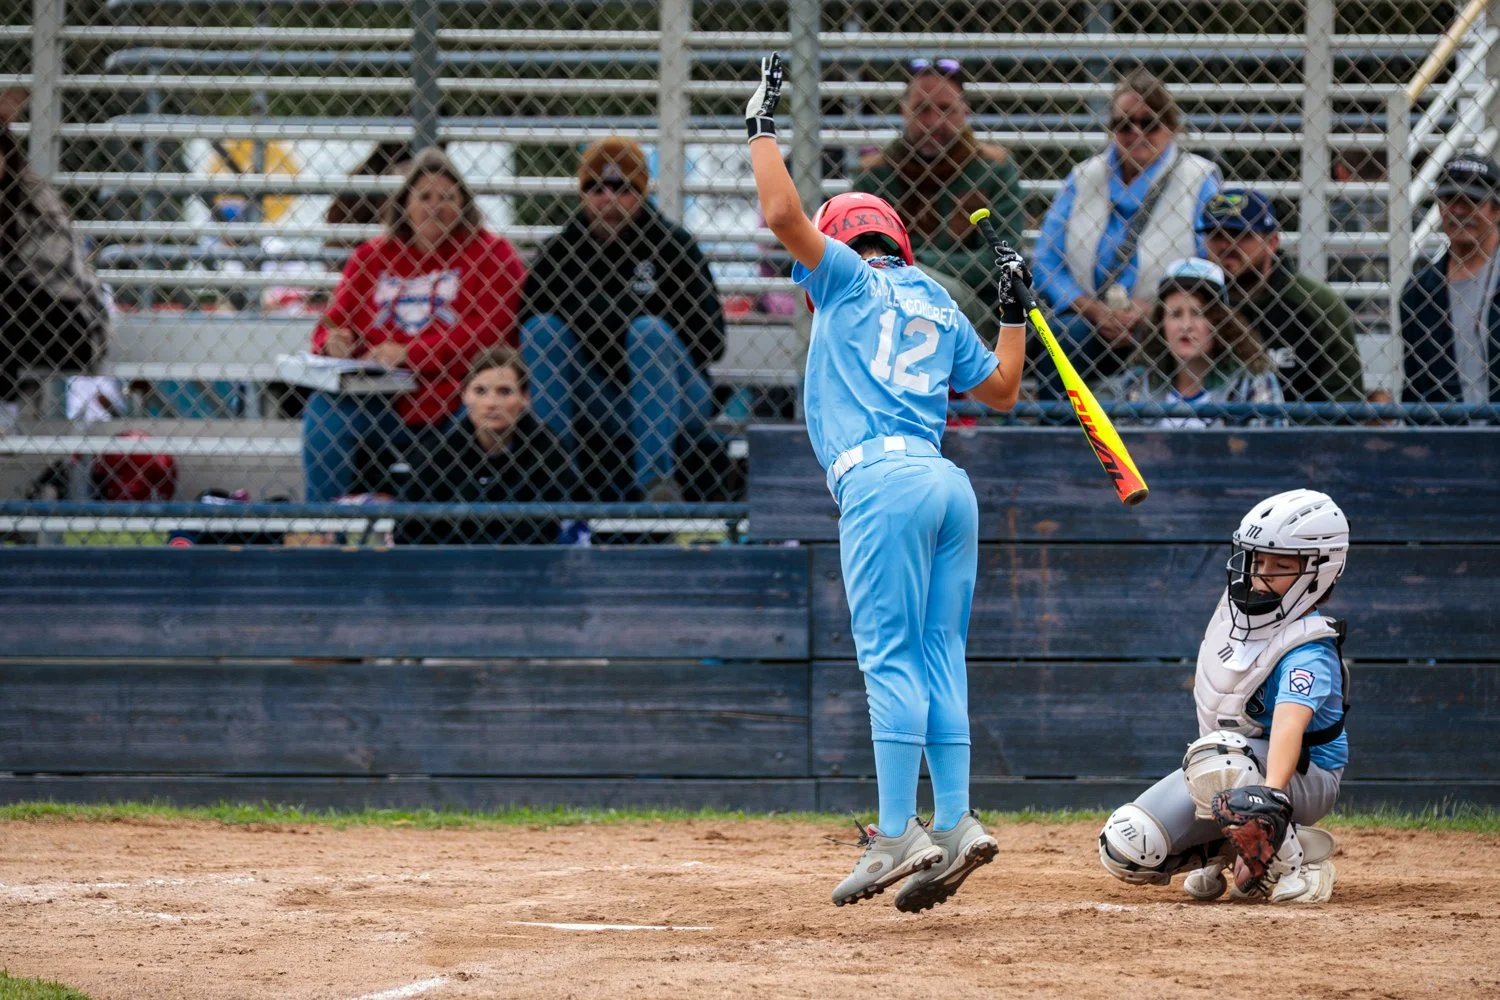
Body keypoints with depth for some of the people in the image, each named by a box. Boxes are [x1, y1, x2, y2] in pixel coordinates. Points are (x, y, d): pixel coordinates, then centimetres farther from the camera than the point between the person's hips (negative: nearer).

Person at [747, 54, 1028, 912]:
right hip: (950, 485, 7)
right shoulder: (939, 305, 24)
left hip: (882, 482, -7)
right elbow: (1001, 389, 29)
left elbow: (783, 215, -5)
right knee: (939, 656, 7)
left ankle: (899, 833, -16)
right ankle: (955, 824, 0)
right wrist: (1014, 313, 41)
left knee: (890, 656, -10)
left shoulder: (849, 276, 8)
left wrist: (763, 126, 6)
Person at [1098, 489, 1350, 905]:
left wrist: (1271, 793, -59)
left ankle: (1296, 865, -22)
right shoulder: (1235, 607, -5)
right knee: (1124, 852, -11)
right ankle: (1220, 849, 16)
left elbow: (1289, 722, -46)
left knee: (1214, 757, -41)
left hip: (1302, 777, -7)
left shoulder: (1308, 653, -27)